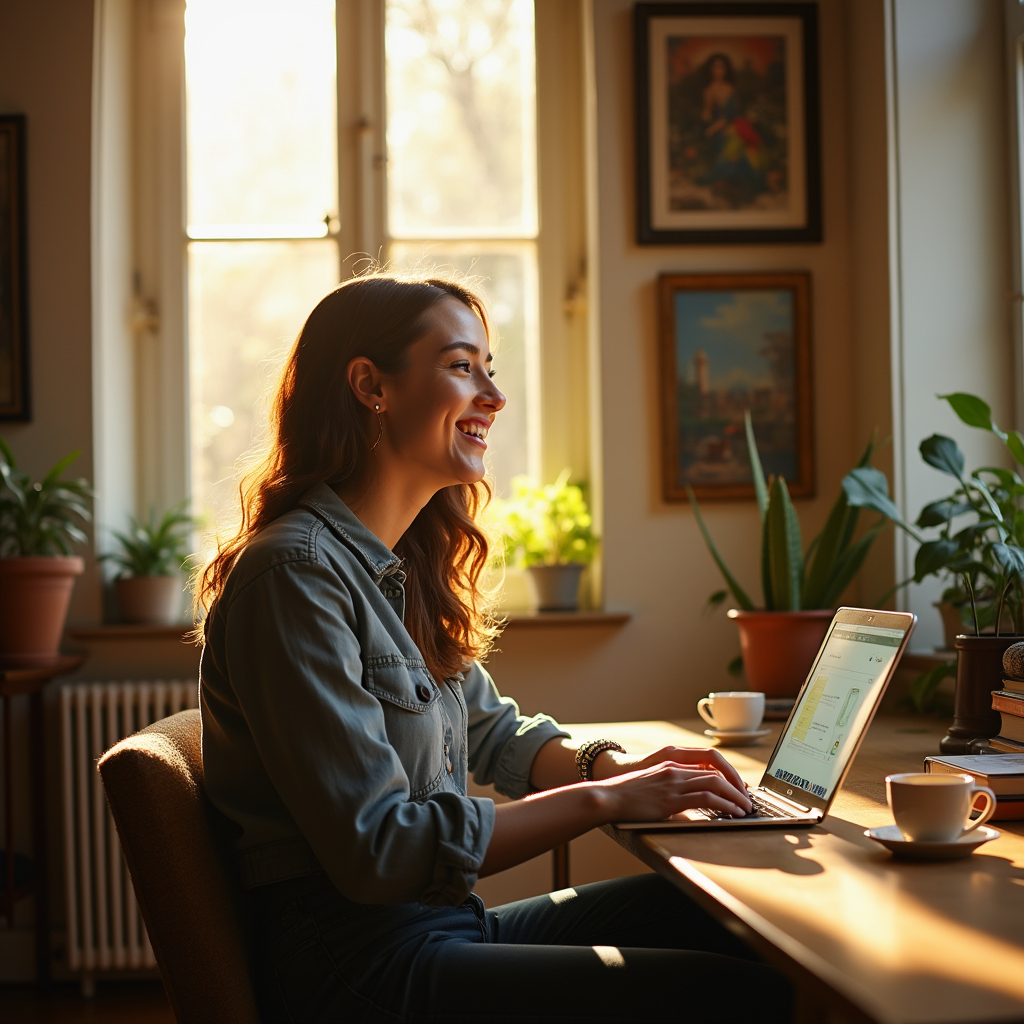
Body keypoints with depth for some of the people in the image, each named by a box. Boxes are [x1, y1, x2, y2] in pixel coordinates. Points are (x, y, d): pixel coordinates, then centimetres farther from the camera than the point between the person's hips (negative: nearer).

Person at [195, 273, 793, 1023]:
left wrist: (616, 763, 2)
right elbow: (377, 849, -21)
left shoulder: (405, 568, 12)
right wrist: (602, 798, -16)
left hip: (446, 925, 9)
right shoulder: (295, 573, -17)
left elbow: (495, 733, 23)